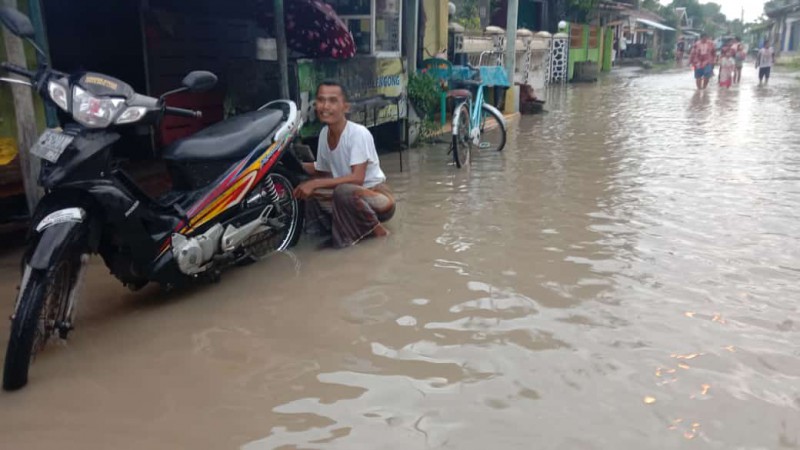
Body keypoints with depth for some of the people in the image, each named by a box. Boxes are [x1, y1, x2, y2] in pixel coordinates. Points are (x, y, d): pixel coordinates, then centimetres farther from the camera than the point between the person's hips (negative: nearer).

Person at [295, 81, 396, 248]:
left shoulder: (358, 133, -21)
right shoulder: (324, 133, 0)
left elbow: (357, 178, -29)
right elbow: (324, 171, 12)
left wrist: (315, 183, -31)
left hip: (376, 194, -7)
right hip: (349, 196, 7)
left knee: (344, 191, -36)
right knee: (306, 190, -5)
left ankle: (374, 228, -9)